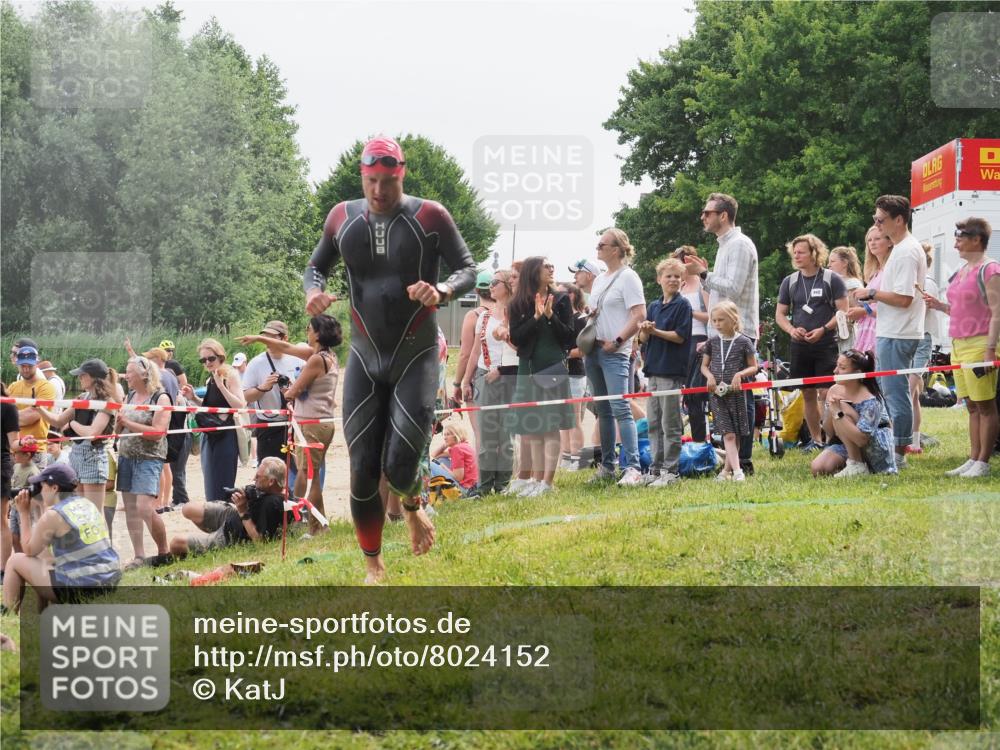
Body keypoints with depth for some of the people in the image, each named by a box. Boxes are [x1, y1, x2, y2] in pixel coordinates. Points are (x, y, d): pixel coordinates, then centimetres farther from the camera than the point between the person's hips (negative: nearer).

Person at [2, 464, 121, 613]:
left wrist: (24, 514, 7)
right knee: (42, 559, 32)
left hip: (79, 588, -8)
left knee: (15, 561, 11)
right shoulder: (88, 505, 11)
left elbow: (30, 551, 2)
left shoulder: (53, 515, -12)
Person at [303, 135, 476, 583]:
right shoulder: (343, 218, 3)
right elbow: (316, 265, 15)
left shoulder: (429, 216, -7)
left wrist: (442, 290, -26)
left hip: (417, 358, -3)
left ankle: (413, 507, 24)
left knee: (400, 467, -14)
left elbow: (468, 270, -4)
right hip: (365, 359, 3)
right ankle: (373, 566, 15)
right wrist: (314, 289, -9)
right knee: (362, 470, -2)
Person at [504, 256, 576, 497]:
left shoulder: (560, 300, 3)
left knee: (551, 427, -6)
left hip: (553, 369, -2)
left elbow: (569, 338, -1)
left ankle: (547, 481, -7)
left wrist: (551, 316, -13)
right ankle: (536, 479, 10)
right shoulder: (518, 304, 5)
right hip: (528, 370, 2)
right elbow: (515, 338, -4)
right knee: (533, 429, 5)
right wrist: (536, 317, -14)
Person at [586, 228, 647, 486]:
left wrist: (617, 341, -17)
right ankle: (607, 466, 18)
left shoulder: (627, 277, -7)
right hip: (593, 350, 9)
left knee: (620, 408, -15)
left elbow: (639, 315, -15)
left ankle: (633, 468, -19)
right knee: (603, 410, 12)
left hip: (614, 352, -9)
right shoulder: (599, 280, 18)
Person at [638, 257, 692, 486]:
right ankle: (656, 468, 14)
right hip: (654, 368, 7)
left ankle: (671, 470, -2)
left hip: (673, 370, -7)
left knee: (670, 423, -5)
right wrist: (644, 330, -9)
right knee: (654, 423, 9)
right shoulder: (654, 306, 15)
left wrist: (655, 331, -18)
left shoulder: (683, 305, -3)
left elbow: (680, 336, -11)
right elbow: (644, 338, 13)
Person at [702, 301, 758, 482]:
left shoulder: (743, 342, -2)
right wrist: (709, 376, -6)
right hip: (717, 393, 1)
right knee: (728, 434, -8)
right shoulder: (712, 342, 7)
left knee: (736, 434, 6)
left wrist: (740, 374, -16)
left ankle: (727, 469, 20)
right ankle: (737, 470, -16)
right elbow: (704, 366, 15)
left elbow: (753, 367, 1)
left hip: (736, 392, -1)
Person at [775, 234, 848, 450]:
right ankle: (815, 439, 16)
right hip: (800, 346, 5)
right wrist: (791, 329, -8)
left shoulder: (831, 279, -2)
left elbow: (843, 311, -5)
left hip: (826, 345, -4)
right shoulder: (789, 282, 10)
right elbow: (780, 314, 13)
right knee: (808, 394, 8)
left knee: (826, 392, -11)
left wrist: (823, 330, -18)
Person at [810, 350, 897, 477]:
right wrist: (830, 410, -18)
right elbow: (829, 432, 2)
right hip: (847, 447, 7)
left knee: (842, 410, -26)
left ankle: (857, 466, -20)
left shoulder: (869, 400, -23)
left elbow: (861, 439, -33)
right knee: (818, 469, -17)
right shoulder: (834, 391, -2)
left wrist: (837, 413, -35)